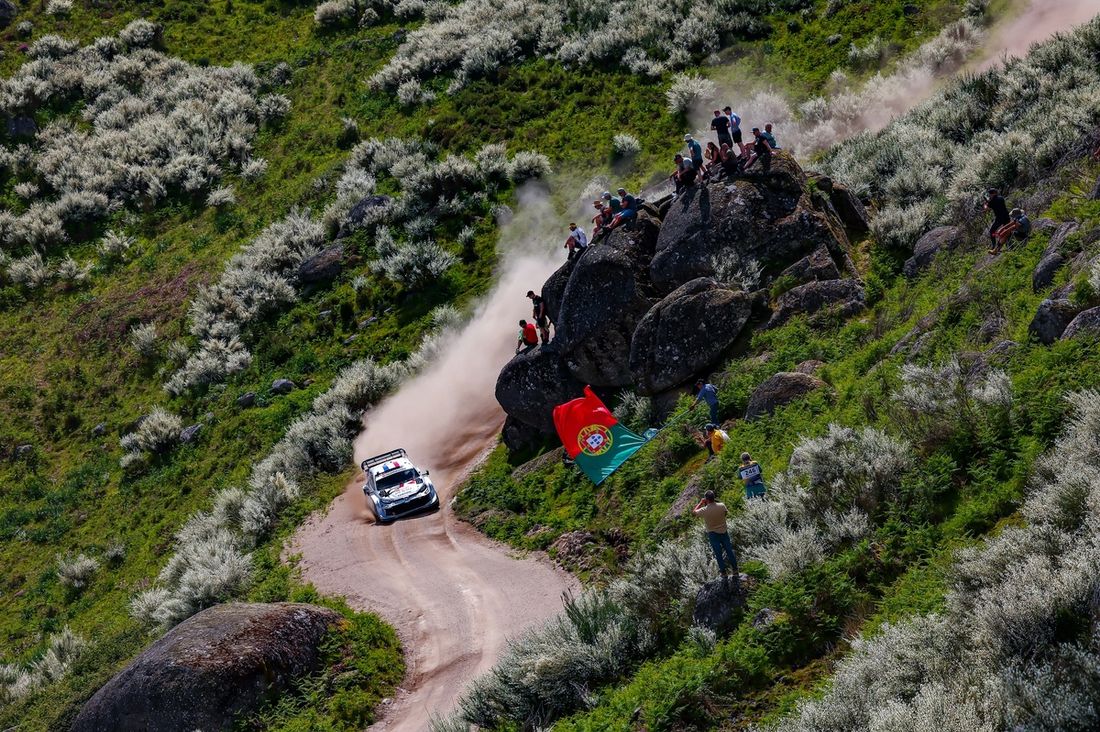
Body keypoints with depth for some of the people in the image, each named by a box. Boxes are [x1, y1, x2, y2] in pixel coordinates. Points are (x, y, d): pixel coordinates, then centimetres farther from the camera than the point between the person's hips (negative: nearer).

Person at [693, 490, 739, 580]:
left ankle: (723, 572, 20)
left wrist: (701, 503, 5)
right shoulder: (722, 506, -17)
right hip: (724, 531, 2)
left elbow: (694, 511, -3)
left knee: (718, 554, 11)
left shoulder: (704, 510, -22)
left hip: (713, 533, -2)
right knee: (729, 550, 14)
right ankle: (735, 570, 24)